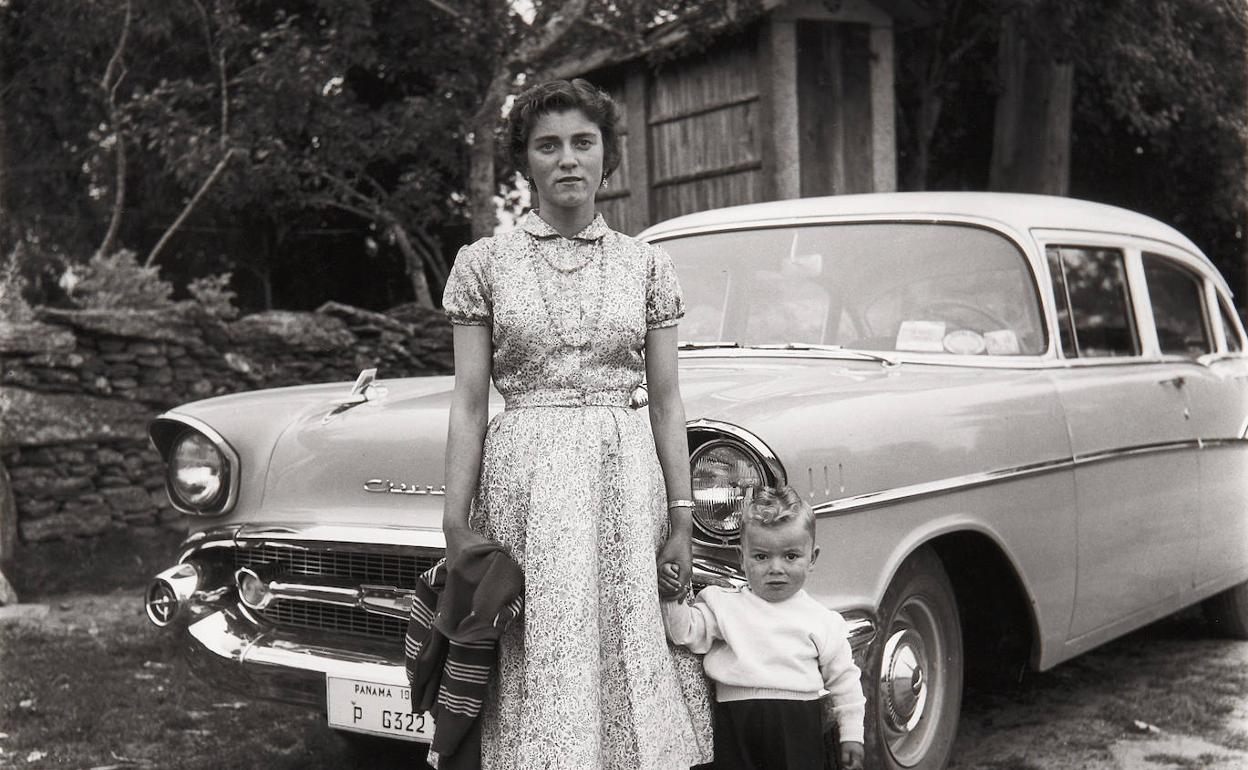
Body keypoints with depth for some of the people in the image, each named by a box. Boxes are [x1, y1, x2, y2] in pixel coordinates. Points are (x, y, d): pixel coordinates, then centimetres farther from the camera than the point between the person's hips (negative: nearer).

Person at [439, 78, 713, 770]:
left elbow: (666, 401, 8)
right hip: (526, 481, -1)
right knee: (540, 679, -3)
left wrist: (681, 520, 2)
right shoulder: (483, 262, 4)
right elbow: (469, 402, 2)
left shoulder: (646, 264, 8)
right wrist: (457, 525, -4)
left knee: (629, 665, 0)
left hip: (627, 479, 1)